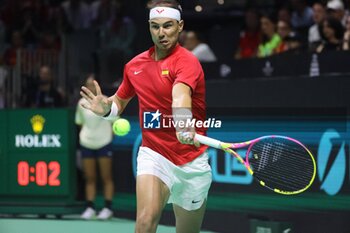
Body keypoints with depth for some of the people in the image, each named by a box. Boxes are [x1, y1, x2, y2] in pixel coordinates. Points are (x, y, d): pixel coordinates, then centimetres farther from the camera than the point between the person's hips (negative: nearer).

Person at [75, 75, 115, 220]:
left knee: (106, 178, -1)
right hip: (86, 143, 4)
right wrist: (83, 136, 8)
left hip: (104, 143, -4)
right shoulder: (82, 103, 5)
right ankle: (90, 208, 5)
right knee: (89, 178, 4)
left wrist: (110, 135, -9)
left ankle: (108, 208, 0)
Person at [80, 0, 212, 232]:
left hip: (191, 160, -2)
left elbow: (180, 96, -36)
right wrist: (106, 108, -3)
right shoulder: (135, 65, 4)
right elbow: (119, 102, 21)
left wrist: (184, 127, -56)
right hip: (153, 154, 2)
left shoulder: (187, 61, -14)